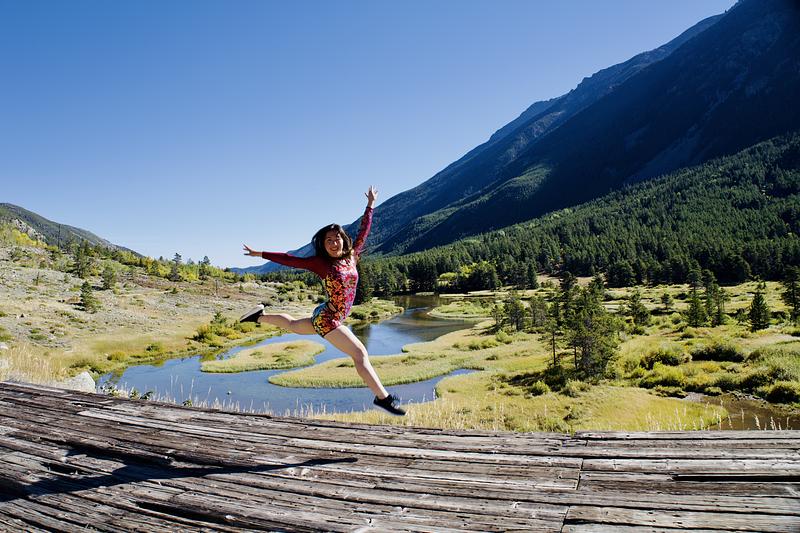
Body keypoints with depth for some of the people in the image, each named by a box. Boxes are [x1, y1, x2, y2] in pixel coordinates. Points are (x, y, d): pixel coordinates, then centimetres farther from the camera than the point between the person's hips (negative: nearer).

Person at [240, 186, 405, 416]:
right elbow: (289, 260, -3)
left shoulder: (351, 257, 2)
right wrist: (260, 254, 2)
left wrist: (370, 205, 17)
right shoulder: (320, 262, -11)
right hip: (327, 319, -8)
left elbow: (363, 232, 12)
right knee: (360, 353, -13)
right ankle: (383, 397, -10)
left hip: (334, 318, 8)